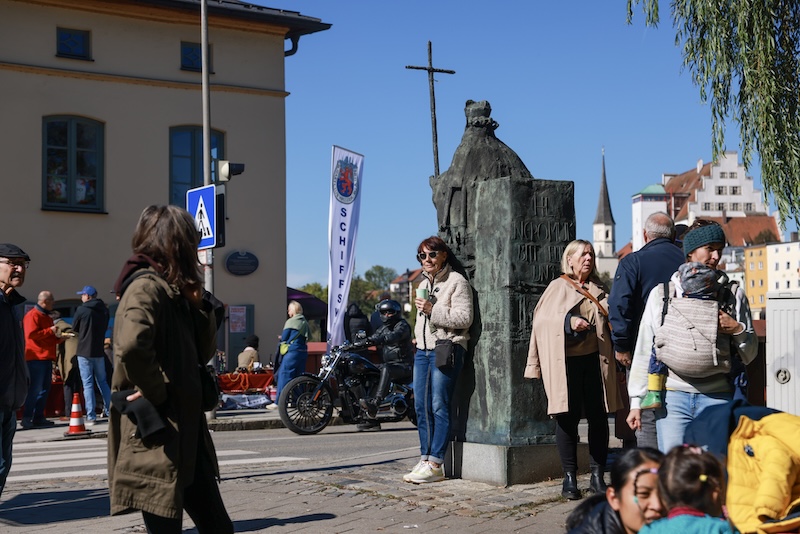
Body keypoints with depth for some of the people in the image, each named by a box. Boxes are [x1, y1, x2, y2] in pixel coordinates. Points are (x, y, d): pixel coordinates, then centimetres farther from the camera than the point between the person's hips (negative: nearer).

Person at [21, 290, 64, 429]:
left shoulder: (47, 317, 22)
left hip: (47, 357, 10)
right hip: (36, 357, -10)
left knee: (45, 388, 9)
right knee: (35, 389, -10)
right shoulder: (32, 315, -8)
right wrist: (50, 330, -15)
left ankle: (39, 417, 14)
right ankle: (26, 418, -7)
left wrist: (59, 337, 10)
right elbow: (31, 334, -19)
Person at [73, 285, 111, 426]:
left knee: (88, 384, -2)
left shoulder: (82, 310, -10)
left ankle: (91, 416, -4)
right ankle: (110, 410, 15)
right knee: (102, 381, 15)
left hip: (84, 352, -5)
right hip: (99, 351, 5)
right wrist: (96, 336, 11)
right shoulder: (104, 310, 6)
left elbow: (74, 328, 1)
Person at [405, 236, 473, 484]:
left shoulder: (457, 281, -4)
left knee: (439, 406, -9)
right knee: (421, 407, 6)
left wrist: (433, 310, -18)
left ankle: (435, 464, -8)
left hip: (446, 349, -8)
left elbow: (464, 318, -12)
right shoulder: (424, 284, 21)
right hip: (423, 350, 8)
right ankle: (425, 459, 12)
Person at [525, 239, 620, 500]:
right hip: (566, 361, -3)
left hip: (594, 359, 3)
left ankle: (597, 475, 9)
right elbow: (541, 320, -3)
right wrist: (568, 321, -18)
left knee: (598, 417, 1)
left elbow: (611, 320, 23)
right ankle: (569, 478, 4)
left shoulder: (598, 289, 17)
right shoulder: (558, 287, 7)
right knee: (568, 417, -2)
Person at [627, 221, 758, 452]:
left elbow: (750, 354, 16)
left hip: (717, 399, 1)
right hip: (672, 396, 0)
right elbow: (644, 350, 9)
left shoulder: (733, 295, 11)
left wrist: (737, 329, -5)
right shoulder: (662, 293, 10)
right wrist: (636, 401, 6)